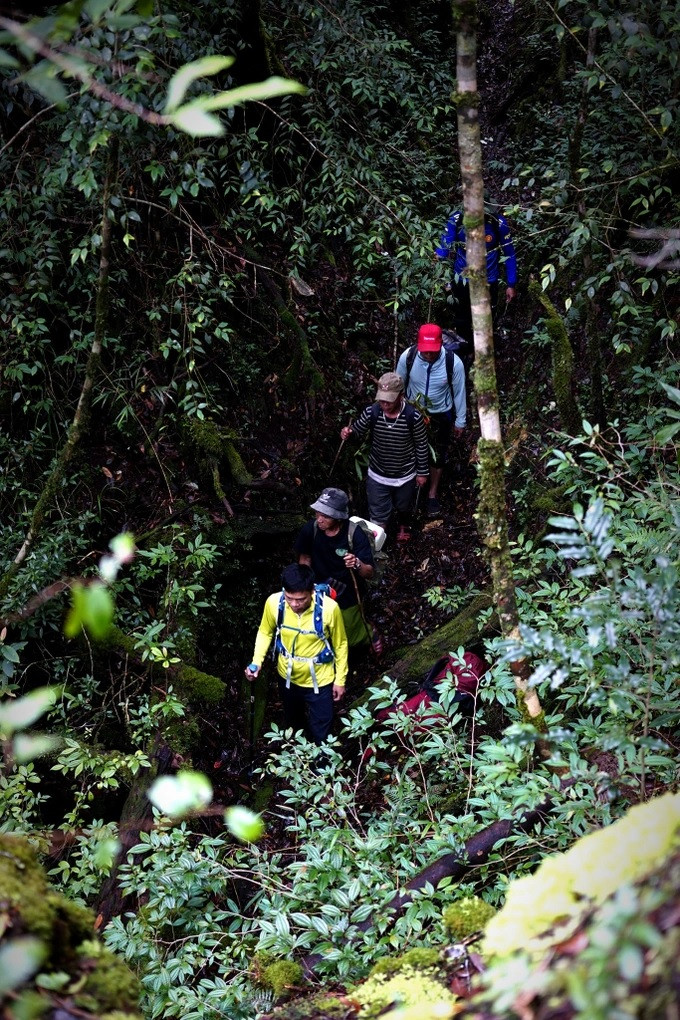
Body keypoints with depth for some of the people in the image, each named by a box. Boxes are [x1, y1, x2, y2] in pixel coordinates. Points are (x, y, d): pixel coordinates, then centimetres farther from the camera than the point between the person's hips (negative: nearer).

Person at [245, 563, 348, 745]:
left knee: (321, 735, 12)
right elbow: (265, 632, -3)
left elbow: (340, 644, -12)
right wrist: (257, 661, -17)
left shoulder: (328, 608, -31)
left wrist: (340, 680, -5)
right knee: (293, 723, 30)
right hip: (287, 676, 3)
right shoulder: (274, 602, -25)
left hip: (319, 680, -3)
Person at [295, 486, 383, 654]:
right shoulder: (310, 530, -20)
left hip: (347, 596, -3)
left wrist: (357, 564, -47)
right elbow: (305, 558, 2)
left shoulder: (355, 534, -28)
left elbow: (370, 573, -27)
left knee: (347, 640, 11)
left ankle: (370, 631, 43)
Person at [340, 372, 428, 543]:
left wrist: (422, 472, -2)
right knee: (378, 514, 11)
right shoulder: (371, 412, -23)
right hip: (377, 475, -1)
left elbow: (421, 445, -11)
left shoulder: (413, 416, -26)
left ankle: (404, 526, 62)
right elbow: (357, 431, -5)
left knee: (403, 507, 29)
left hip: (405, 476, 1)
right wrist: (348, 432, -30)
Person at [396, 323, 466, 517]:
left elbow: (459, 392, -13)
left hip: (440, 415, -1)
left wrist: (460, 422, -3)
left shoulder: (453, 362, -30)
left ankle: (432, 494, 40)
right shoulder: (408, 356, -27)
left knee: (437, 456, 17)